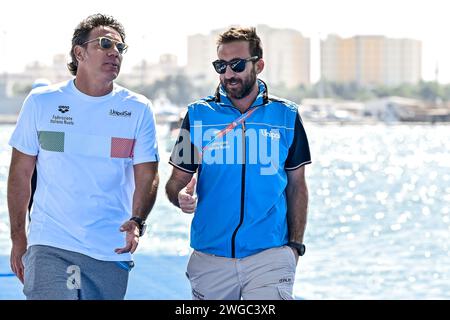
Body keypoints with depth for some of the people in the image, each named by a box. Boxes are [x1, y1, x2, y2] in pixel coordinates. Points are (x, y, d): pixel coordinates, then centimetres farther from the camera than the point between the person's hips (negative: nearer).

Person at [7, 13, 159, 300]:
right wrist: (18, 239, 4)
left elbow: (147, 176, 0)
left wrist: (136, 222, -19)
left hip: (111, 253, 2)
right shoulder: (41, 102, 2)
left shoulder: (138, 109, 3)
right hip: (49, 247, -1)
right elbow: (20, 173, 6)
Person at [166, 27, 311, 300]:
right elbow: (176, 182, 6)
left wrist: (296, 245, 2)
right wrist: (181, 196, -17)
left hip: (270, 257, -1)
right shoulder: (199, 114, 4)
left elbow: (297, 187, 10)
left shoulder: (286, 116, 5)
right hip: (209, 259, 1)